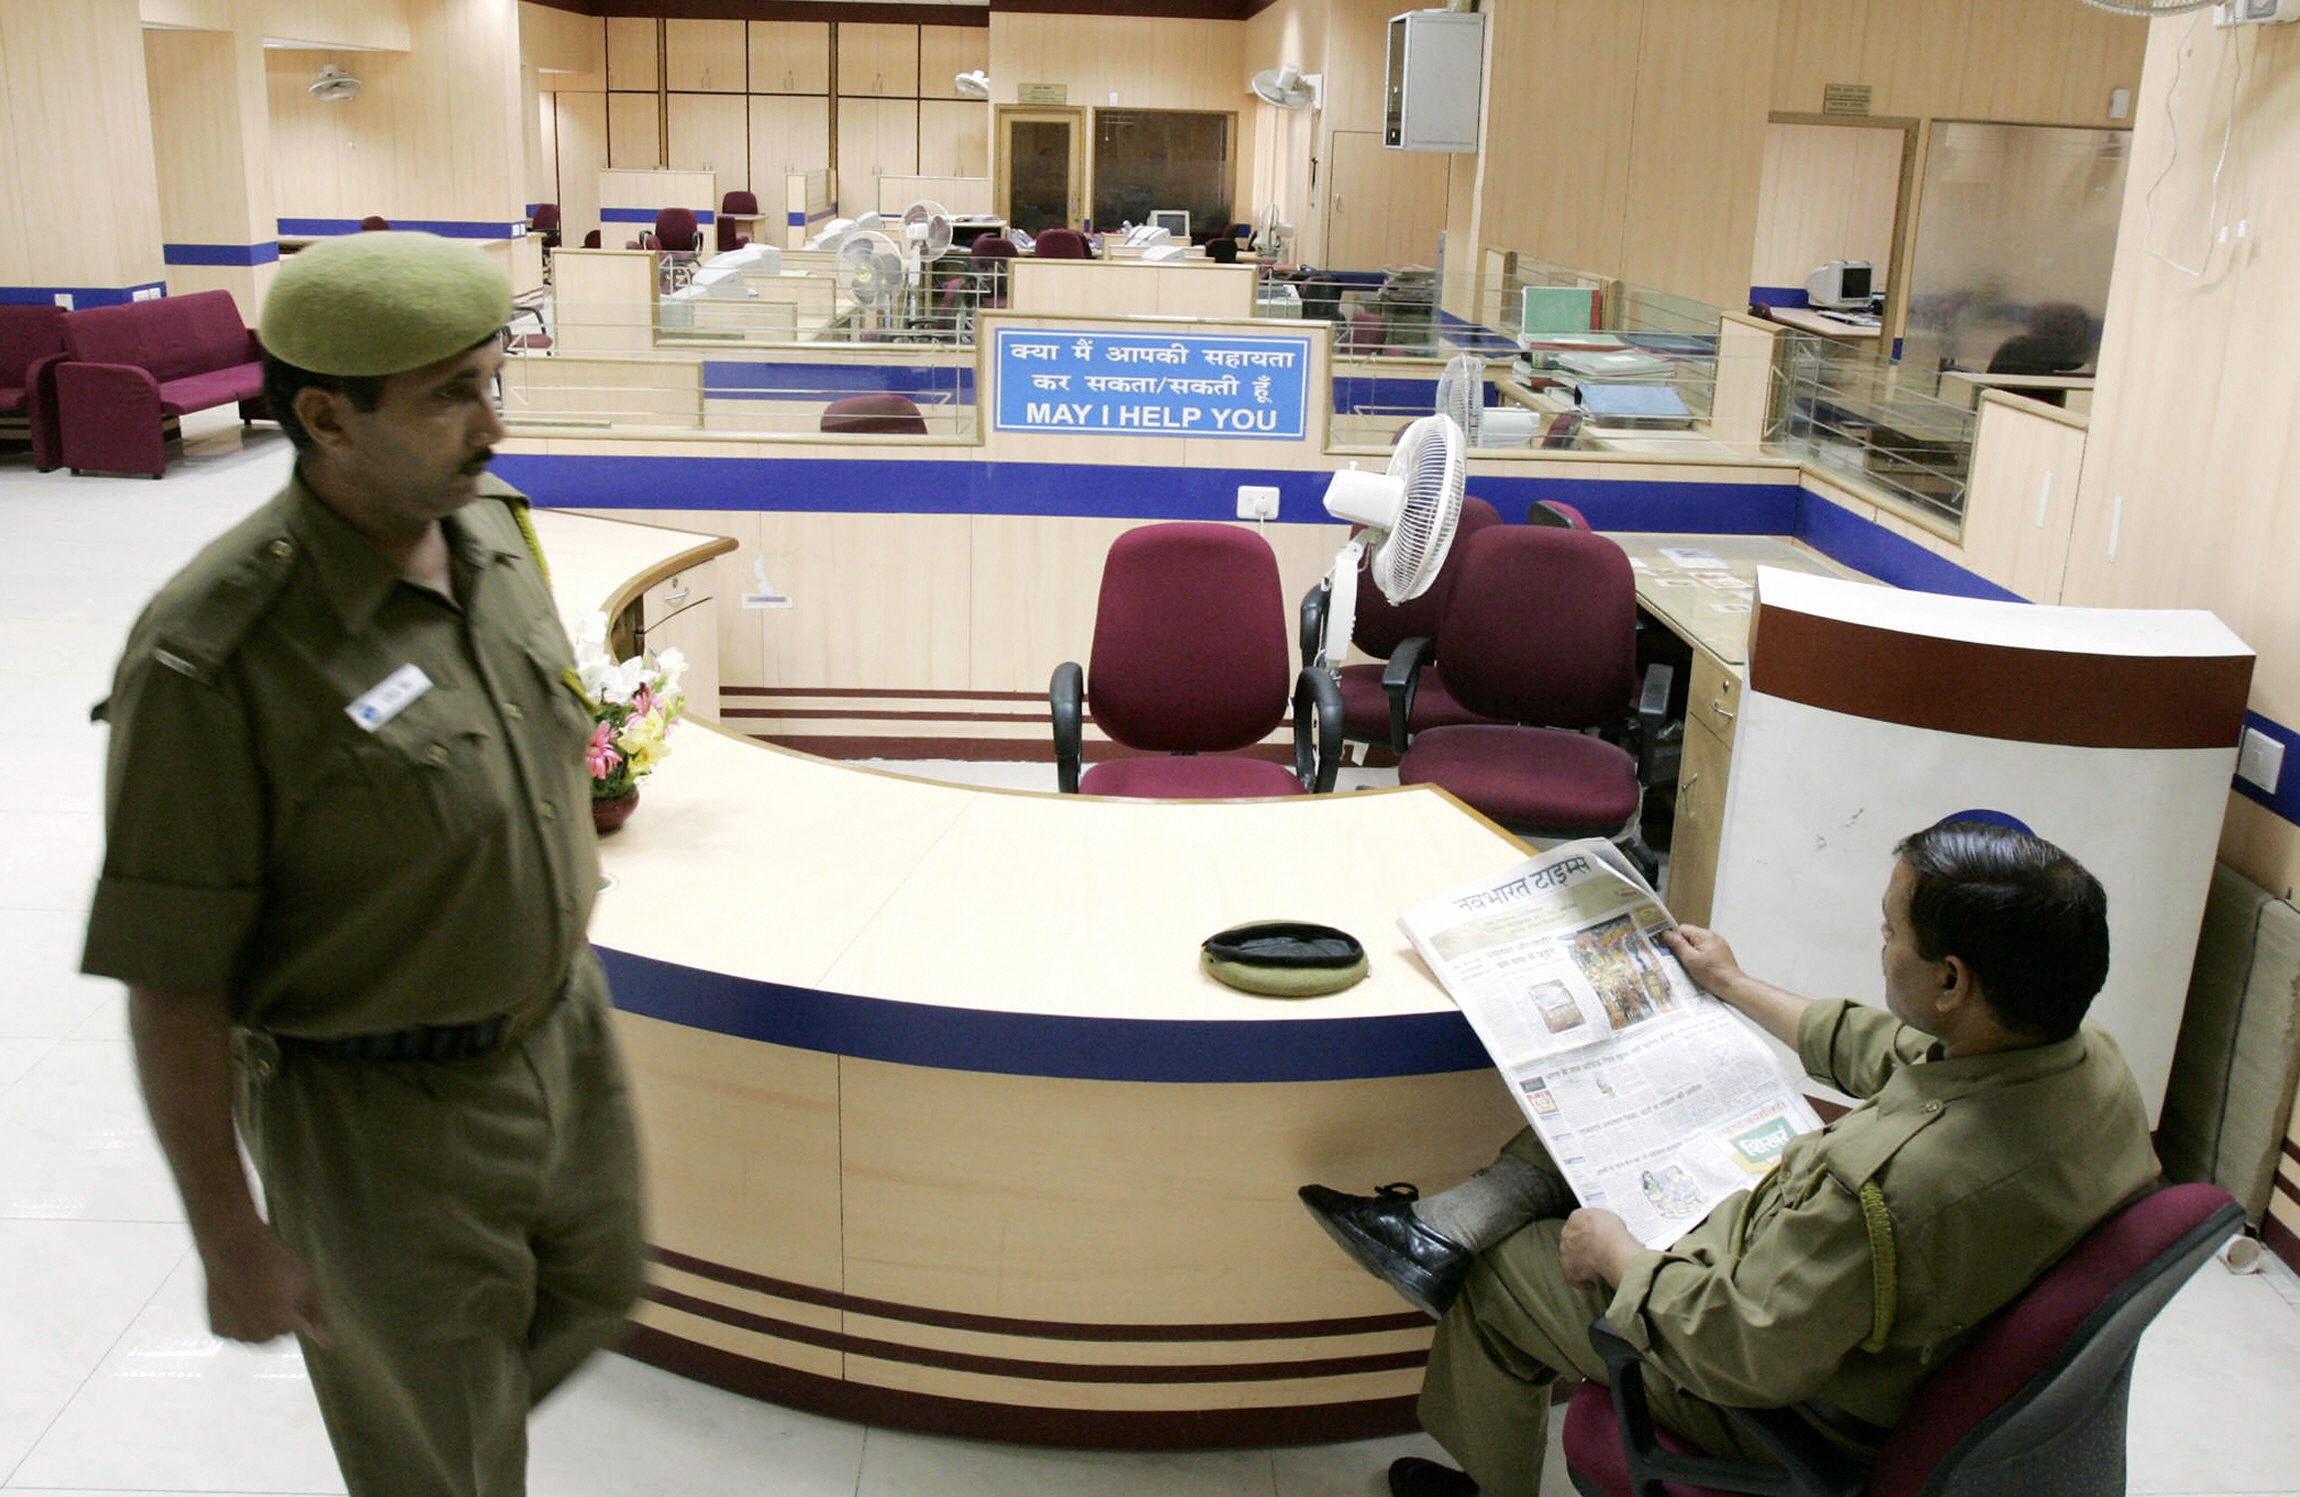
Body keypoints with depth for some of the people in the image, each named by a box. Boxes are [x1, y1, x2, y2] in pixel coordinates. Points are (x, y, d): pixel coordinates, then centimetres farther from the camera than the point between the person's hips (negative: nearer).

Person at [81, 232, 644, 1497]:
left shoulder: (494, 531, -5)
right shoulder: (214, 659, -28)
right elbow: (169, 982, -21)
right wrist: (230, 1239, -14)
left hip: (563, 1039, 7)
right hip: (388, 1115, -6)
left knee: (591, 1297, 28)